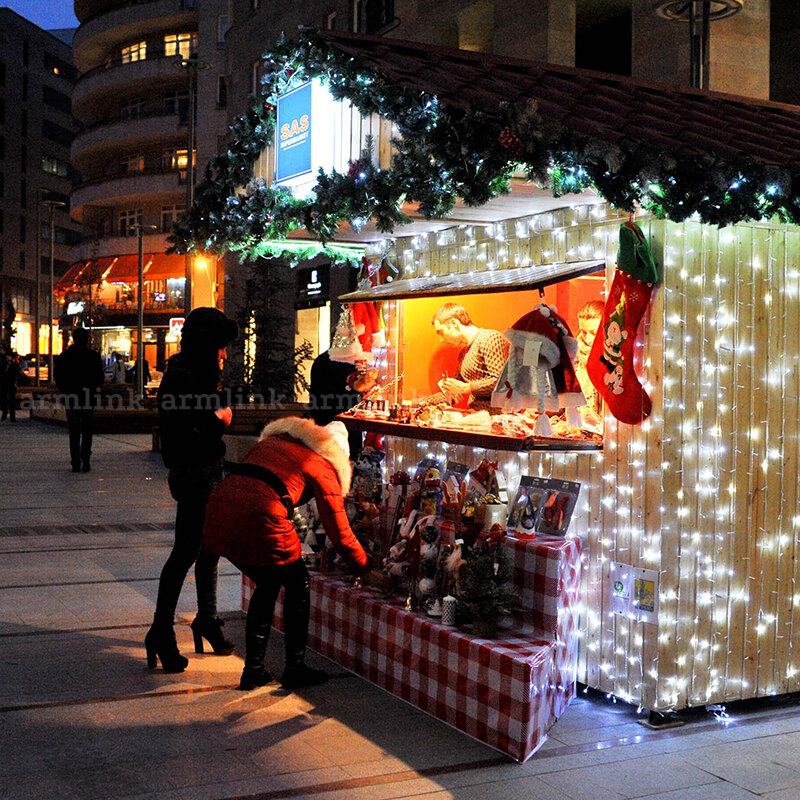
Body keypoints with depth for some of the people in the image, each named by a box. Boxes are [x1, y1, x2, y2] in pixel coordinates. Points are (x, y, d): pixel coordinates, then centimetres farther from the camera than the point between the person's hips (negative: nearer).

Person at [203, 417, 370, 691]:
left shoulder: (271, 440, 29)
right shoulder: (322, 466, 12)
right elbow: (340, 532, 13)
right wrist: (366, 568, 27)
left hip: (219, 508, 6)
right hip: (259, 521, -6)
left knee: (268, 585, 26)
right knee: (297, 584, 19)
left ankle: (253, 670, 28)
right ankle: (294, 669, 25)